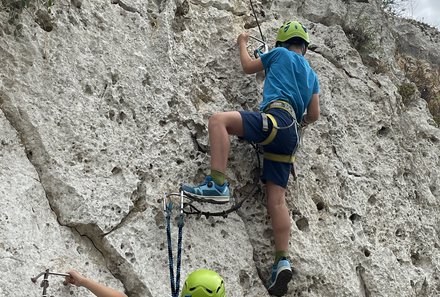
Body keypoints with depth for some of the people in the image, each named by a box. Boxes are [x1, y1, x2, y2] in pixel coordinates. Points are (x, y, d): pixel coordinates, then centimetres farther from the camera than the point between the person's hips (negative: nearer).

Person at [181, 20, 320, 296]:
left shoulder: (280, 54, 18)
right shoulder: (312, 75, 32)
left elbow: (248, 67, 31)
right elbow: (314, 115, 30)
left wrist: (243, 44, 50)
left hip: (276, 118, -6)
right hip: (290, 136, 6)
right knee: (277, 198, -3)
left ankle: (218, 184, -36)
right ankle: (282, 260, -14)